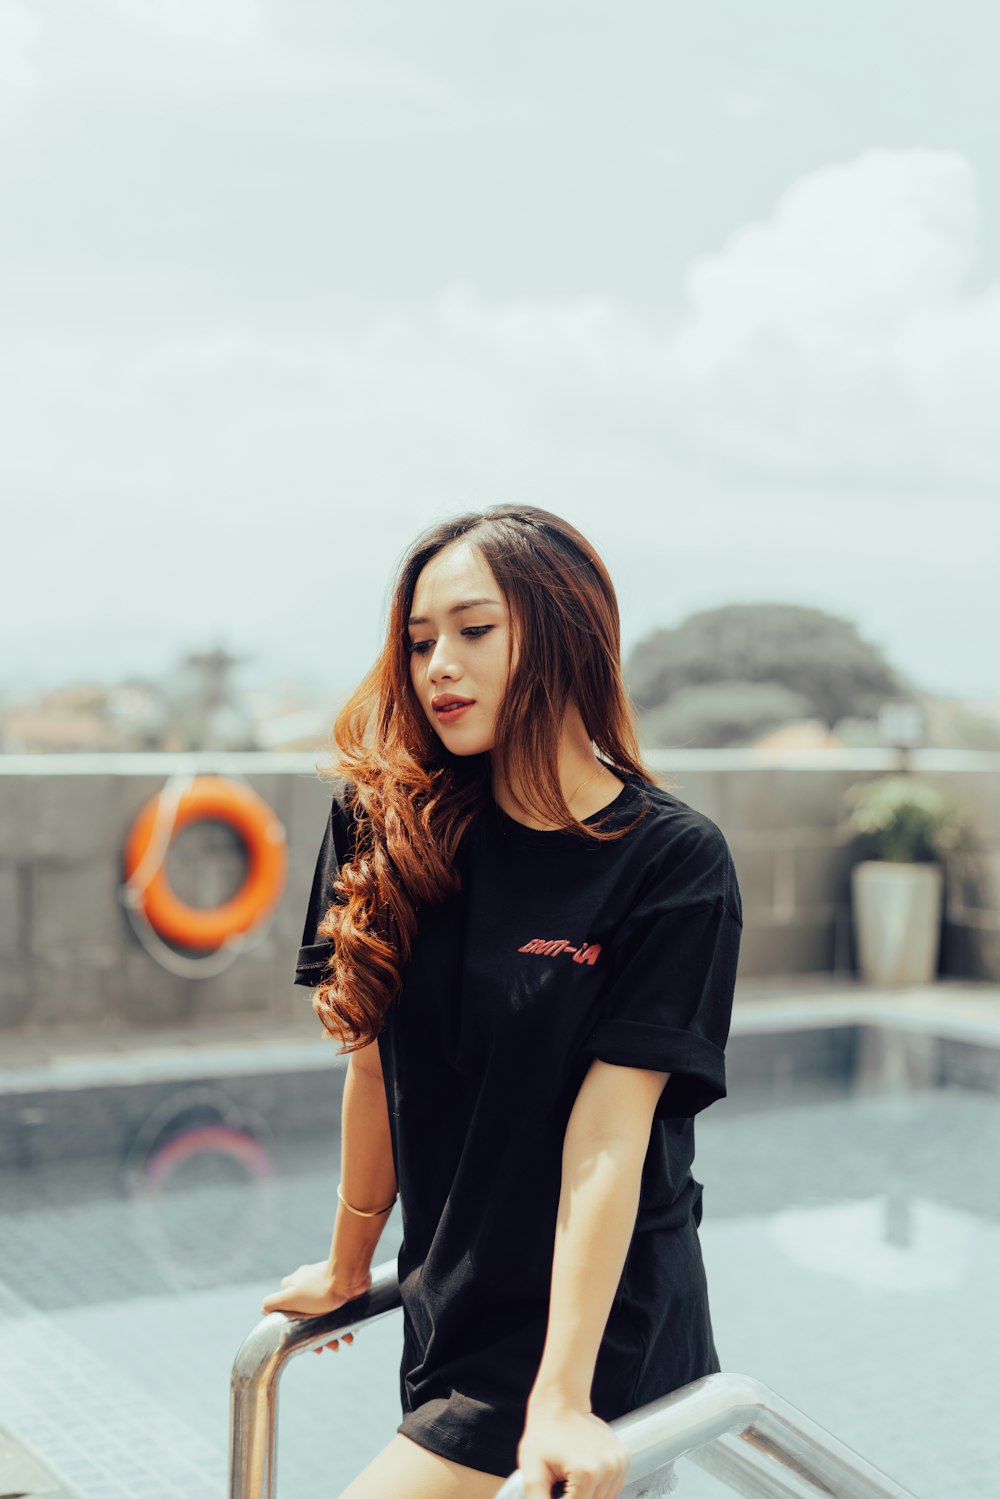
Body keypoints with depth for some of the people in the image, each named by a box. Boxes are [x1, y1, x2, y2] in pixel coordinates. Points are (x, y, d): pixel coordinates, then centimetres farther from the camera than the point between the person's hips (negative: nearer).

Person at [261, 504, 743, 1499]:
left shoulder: (673, 860, -14)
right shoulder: (394, 827, -3)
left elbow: (608, 1134, -19)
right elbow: (376, 1060, 4)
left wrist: (562, 1400, -22)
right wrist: (347, 1270, 11)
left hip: (597, 1325, -5)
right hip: (449, 1318, 5)